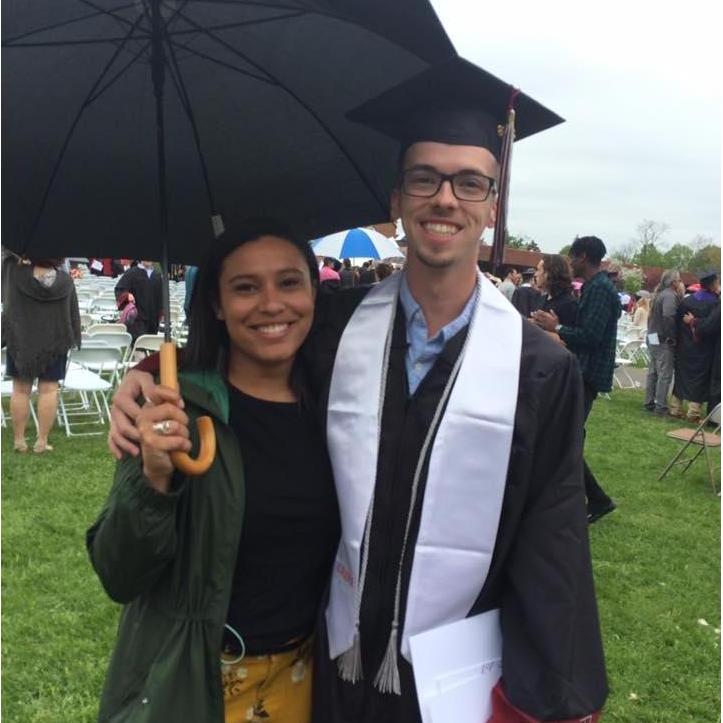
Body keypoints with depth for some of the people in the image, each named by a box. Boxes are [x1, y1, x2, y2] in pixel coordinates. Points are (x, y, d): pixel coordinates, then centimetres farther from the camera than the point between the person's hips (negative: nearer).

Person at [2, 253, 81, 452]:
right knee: (48, 390, 2)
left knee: (20, 389, 7)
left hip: (19, 339, 0)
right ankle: (42, 441, 2)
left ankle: (19, 440, 11)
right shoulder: (65, 280, -7)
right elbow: (74, 314, 0)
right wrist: (74, 340, 8)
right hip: (54, 343, 0)